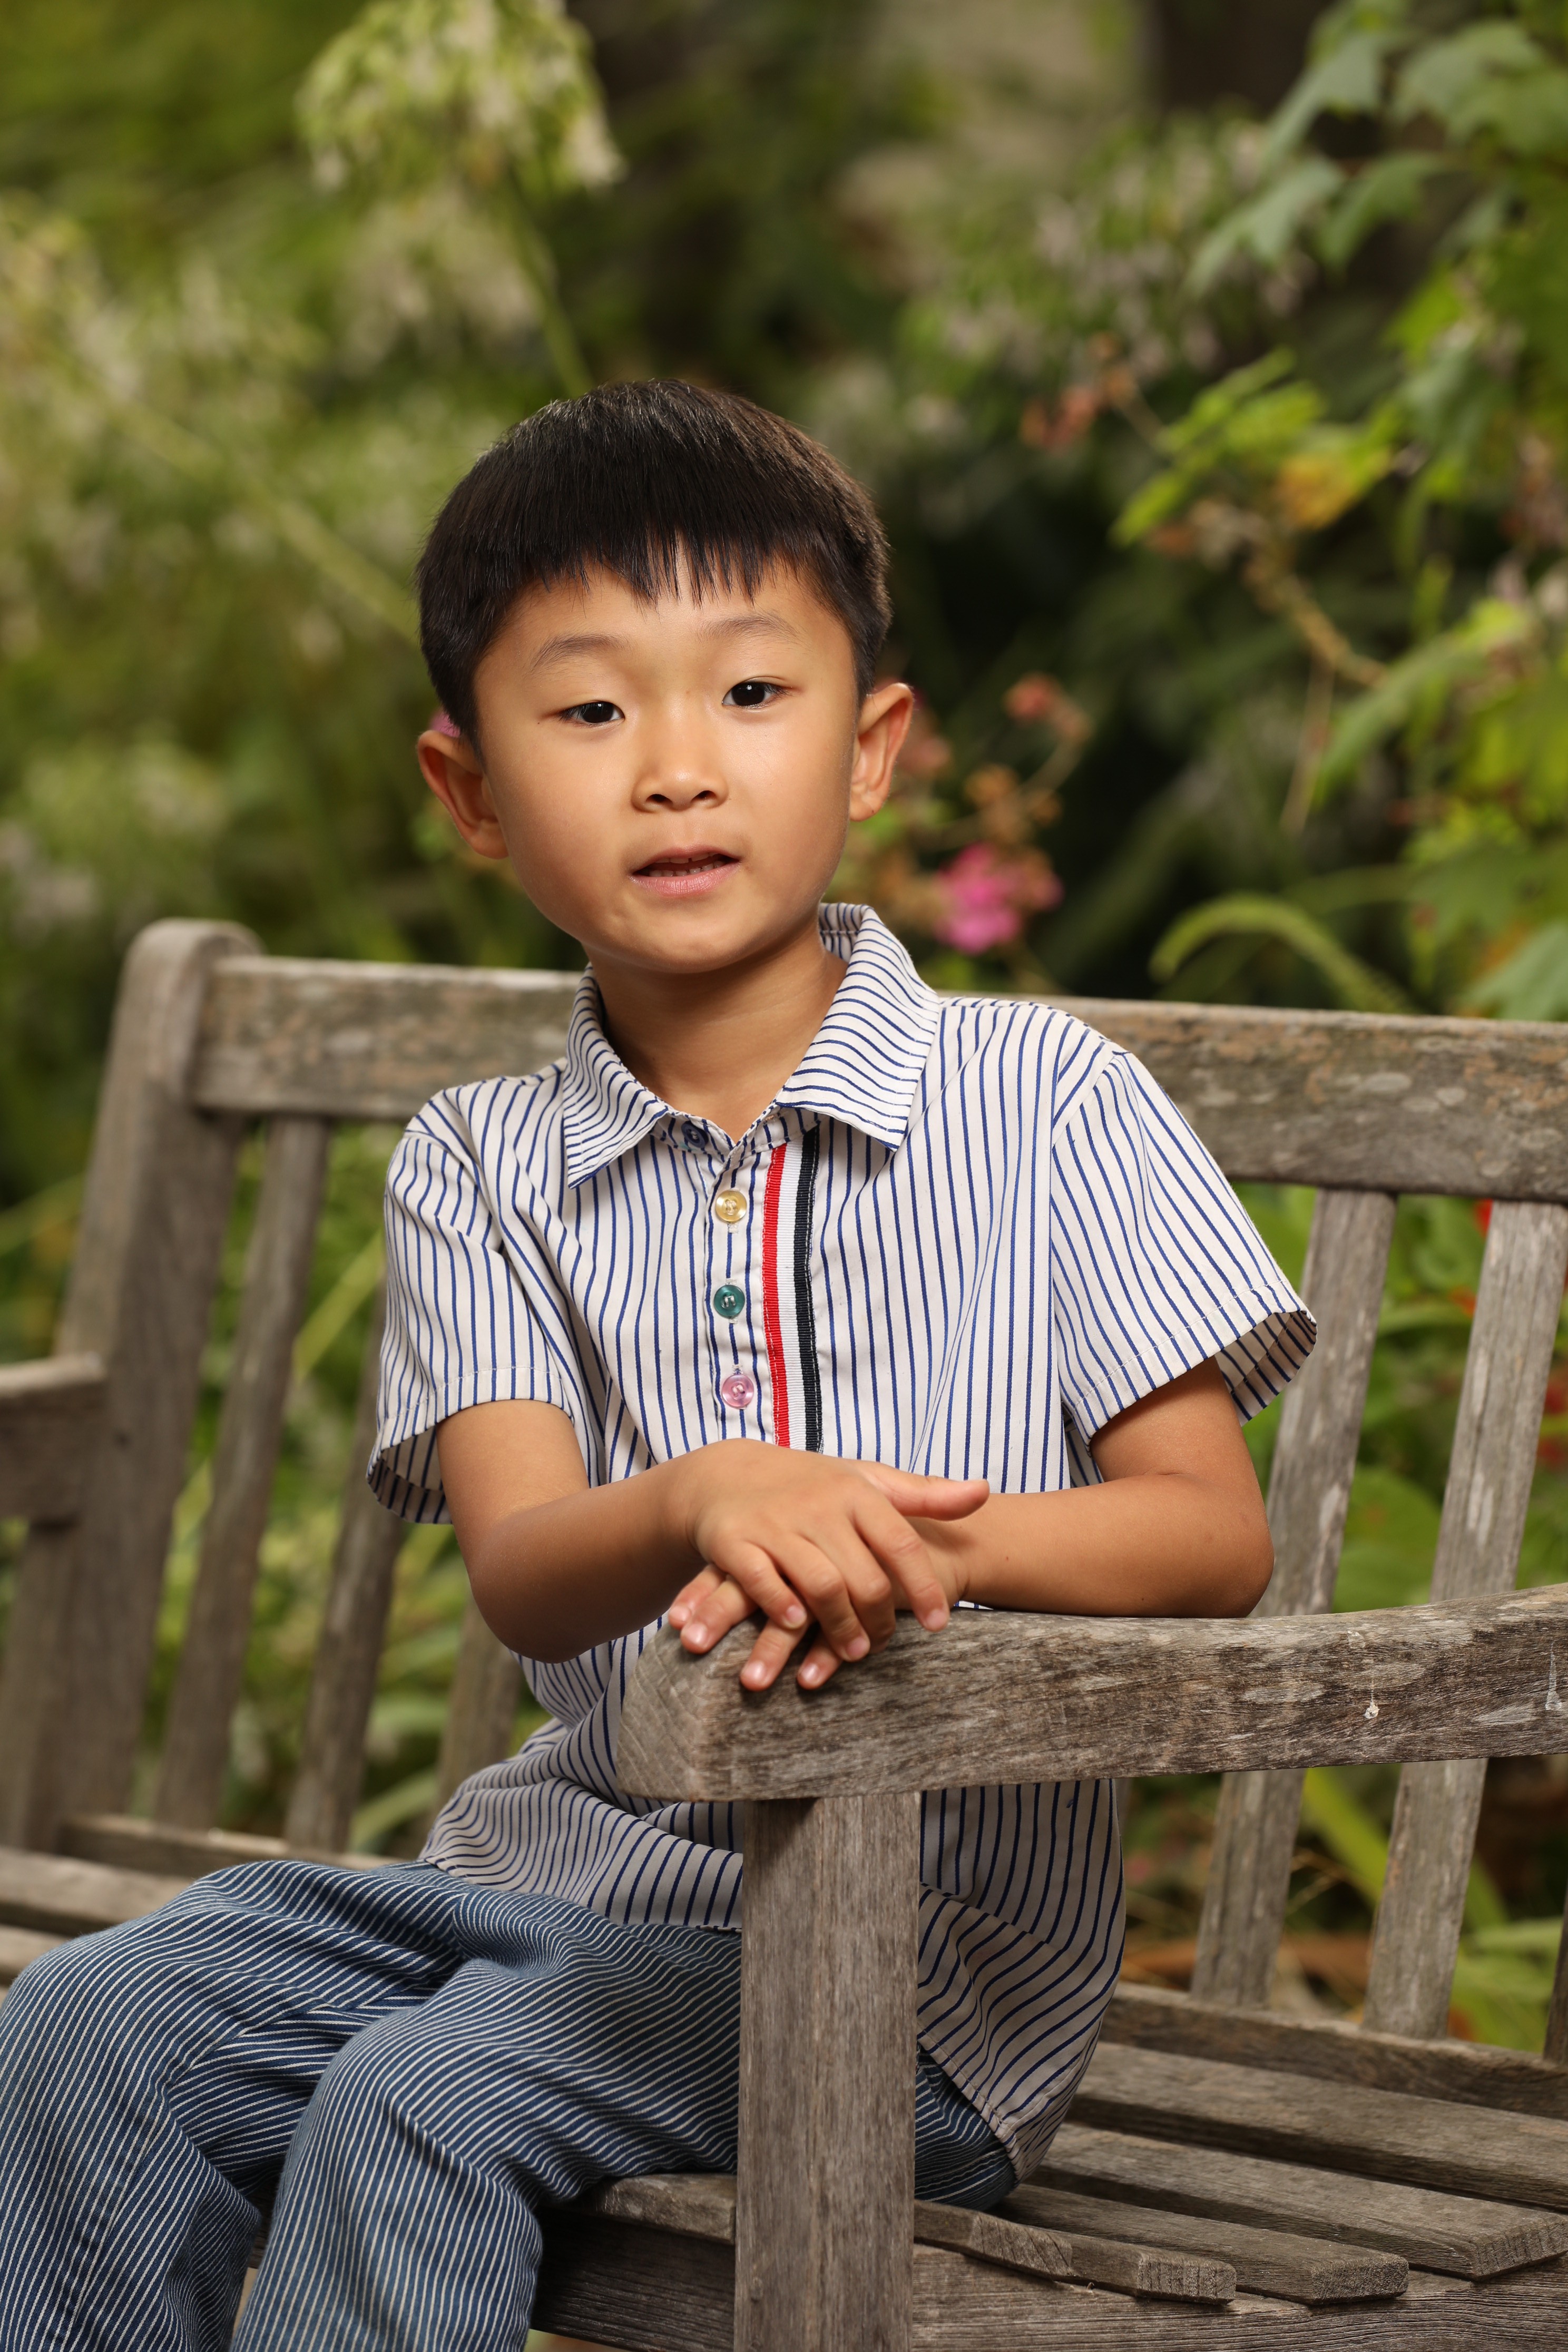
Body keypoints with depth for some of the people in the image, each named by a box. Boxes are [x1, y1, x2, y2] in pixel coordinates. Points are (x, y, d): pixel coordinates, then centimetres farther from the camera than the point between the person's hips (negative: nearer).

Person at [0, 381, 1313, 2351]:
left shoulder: (1040, 1103, -1)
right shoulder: (477, 1168, 7)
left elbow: (1214, 1531, -6)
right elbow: (520, 1572, -9)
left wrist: (921, 1539, -26)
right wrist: (711, 1500, -34)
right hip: (572, 1857, 4)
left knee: (415, 2107, -26)